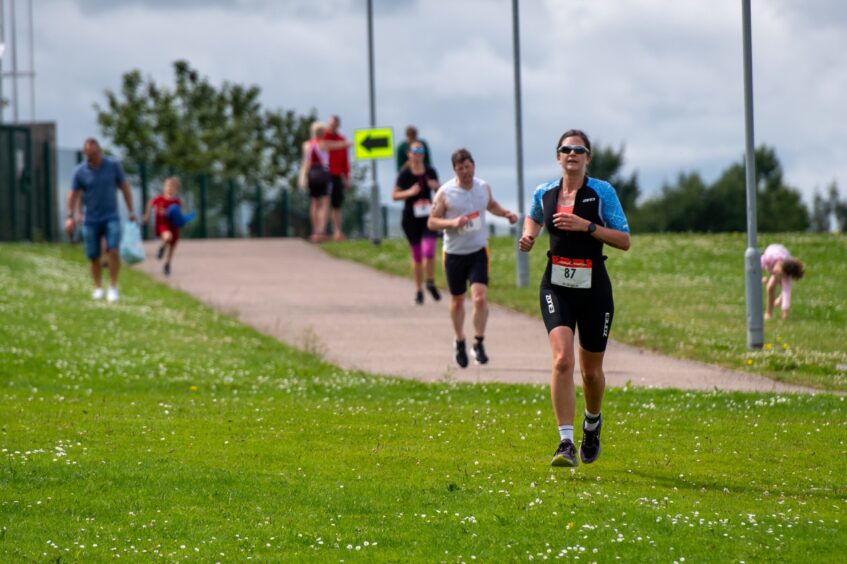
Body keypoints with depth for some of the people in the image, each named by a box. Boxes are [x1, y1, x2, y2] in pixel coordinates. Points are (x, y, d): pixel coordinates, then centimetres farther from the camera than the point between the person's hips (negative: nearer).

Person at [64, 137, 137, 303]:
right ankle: (98, 288, 21)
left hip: (111, 217, -1)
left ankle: (113, 287, -8)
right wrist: (70, 216, -7)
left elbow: (124, 187, 4)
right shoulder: (80, 171, -4)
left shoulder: (113, 165, -4)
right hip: (91, 219, 1)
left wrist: (131, 211, 3)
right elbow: (73, 194, 2)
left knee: (113, 250, -18)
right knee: (94, 256, 3)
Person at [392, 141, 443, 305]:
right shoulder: (405, 174, -4)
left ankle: (431, 283, 9)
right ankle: (419, 290, 19)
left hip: (428, 217, 1)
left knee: (429, 251, -15)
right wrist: (409, 193, -19)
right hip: (411, 218, -1)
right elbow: (395, 195, -2)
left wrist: (436, 186, -8)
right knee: (416, 255, 6)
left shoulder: (430, 172, 2)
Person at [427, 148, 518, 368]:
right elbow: (431, 222, -8)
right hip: (454, 252, -1)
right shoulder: (445, 193, -9)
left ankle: (479, 343, -4)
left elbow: (491, 205, 24)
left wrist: (505, 213, 5)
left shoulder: (483, 187, 2)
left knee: (480, 297, -15)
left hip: (479, 251, 1)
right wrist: (452, 223, -25)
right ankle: (460, 343, 31)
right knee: (457, 300, 11)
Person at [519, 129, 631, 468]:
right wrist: (528, 236, 8)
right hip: (556, 286, 1)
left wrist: (587, 226, -18)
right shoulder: (544, 193, 5)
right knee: (562, 359, -20)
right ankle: (566, 443, -23)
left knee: (591, 371, 11)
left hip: (593, 288, -1)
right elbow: (533, 218, 29)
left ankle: (592, 423, 43)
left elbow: (624, 241, -7)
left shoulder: (602, 192, -4)